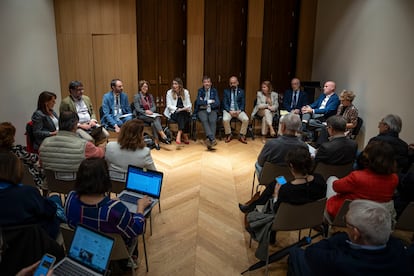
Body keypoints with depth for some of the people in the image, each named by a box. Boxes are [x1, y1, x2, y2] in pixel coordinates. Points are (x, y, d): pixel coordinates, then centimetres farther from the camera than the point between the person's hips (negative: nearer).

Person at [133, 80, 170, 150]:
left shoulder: (150, 96, 18)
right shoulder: (137, 96, 3)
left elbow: (154, 107, 11)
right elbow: (137, 109, -7)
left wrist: (150, 111, -11)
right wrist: (145, 111, -23)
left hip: (151, 114, 4)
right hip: (141, 115, -4)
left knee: (153, 123, -33)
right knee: (156, 119, -33)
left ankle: (156, 141, -36)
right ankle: (163, 136, -42)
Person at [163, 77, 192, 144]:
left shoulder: (185, 92, 10)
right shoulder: (169, 92, 4)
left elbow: (189, 104, 9)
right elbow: (169, 105, -3)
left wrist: (188, 108, -14)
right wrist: (177, 109, -18)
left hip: (185, 112, 2)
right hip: (173, 112, -2)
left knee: (185, 116, -33)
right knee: (181, 114, -34)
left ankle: (179, 135, -38)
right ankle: (185, 136, -39)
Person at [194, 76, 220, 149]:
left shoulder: (214, 91, 11)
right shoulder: (200, 91, 9)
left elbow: (217, 103, 0)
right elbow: (198, 102, -6)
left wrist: (206, 104, -6)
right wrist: (209, 101, -7)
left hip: (212, 110, 1)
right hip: (202, 110, -1)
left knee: (213, 121, -32)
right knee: (204, 120, -34)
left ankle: (209, 139, -41)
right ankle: (212, 139, -46)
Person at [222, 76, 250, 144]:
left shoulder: (241, 91, 10)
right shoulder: (226, 91, 8)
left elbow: (243, 103, 4)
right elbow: (225, 103, 0)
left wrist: (239, 111, -15)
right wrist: (230, 111, -16)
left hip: (239, 110, 1)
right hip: (228, 110, -1)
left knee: (246, 119, -27)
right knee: (225, 119, -32)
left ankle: (242, 136, -10)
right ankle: (229, 135, -8)